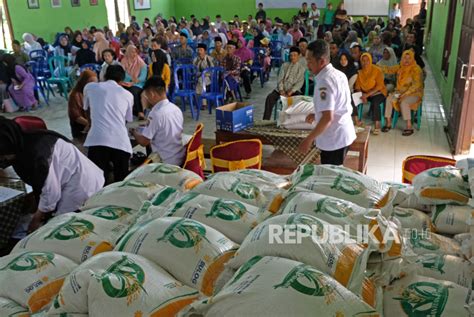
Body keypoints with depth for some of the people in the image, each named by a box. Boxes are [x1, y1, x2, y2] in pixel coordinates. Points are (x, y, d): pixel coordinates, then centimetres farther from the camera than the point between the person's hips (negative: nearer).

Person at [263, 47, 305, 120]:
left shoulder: (301, 68, 9)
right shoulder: (285, 65, 16)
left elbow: (300, 82, -2)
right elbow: (280, 79, 6)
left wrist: (291, 91, -17)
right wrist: (281, 90, -11)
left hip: (293, 90, -2)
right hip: (282, 89, 2)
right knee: (270, 97, -25)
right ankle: (266, 120, -25)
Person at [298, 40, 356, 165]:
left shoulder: (324, 81, -21)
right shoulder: (339, 74, 7)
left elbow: (328, 118, -27)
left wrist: (308, 140, -22)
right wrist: (317, 115, 20)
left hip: (333, 140, -9)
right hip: (344, 135, 9)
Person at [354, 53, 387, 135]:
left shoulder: (377, 70, -9)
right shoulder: (360, 72, 2)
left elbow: (379, 86, -15)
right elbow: (357, 86, 0)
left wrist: (368, 94, -26)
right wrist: (362, 95, -20)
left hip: (378, 92, -4)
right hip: (364, 93, 4)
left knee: (375, 102, -36)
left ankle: (377, 125, -30)